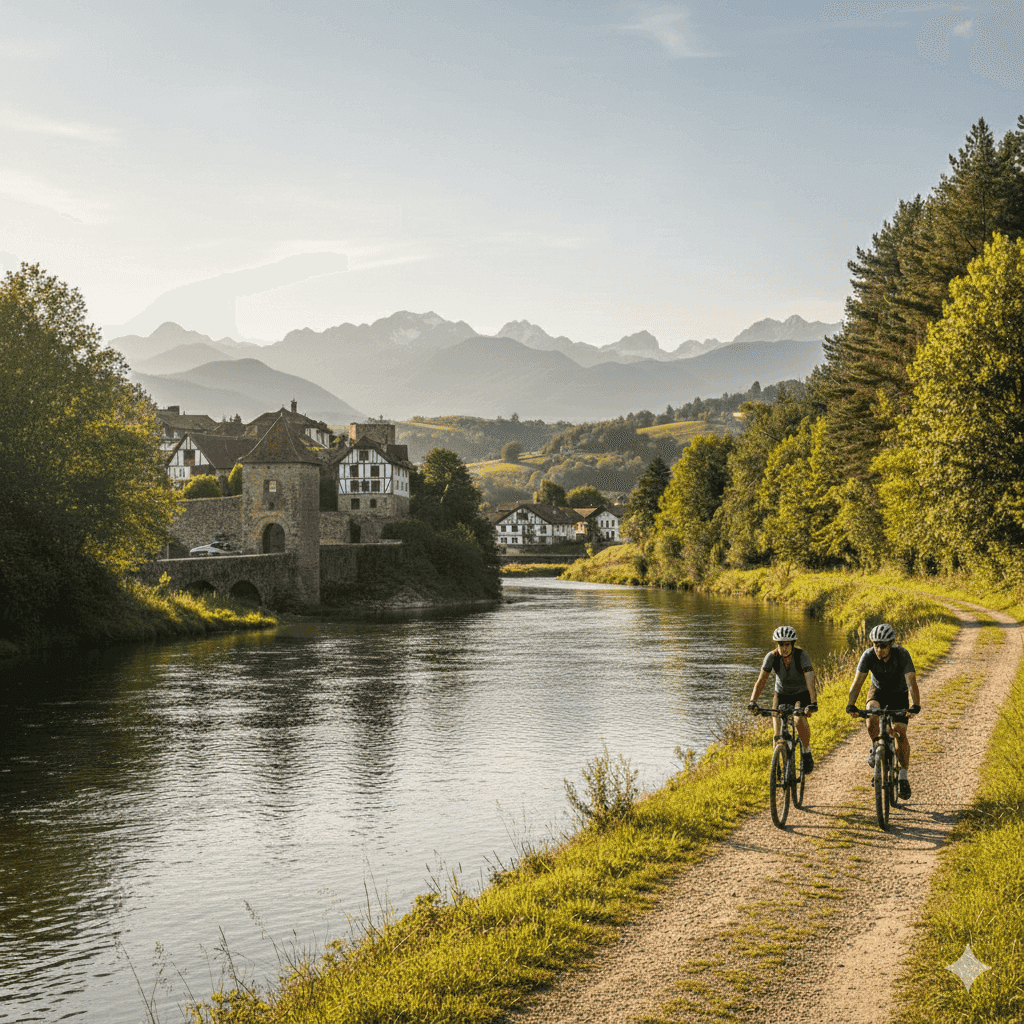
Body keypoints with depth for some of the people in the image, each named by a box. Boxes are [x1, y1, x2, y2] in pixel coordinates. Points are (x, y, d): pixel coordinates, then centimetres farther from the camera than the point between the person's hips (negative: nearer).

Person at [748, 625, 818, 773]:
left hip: (802, 693, -2)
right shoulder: (772, 657, -22)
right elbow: (761, 680, -26)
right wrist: (753, 701, -40)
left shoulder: (802, 655, -28)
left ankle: (806, 752, -2)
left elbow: (810, 681, -37)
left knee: (800, 721, -29)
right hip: (782, 694, 2)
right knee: (778, 735, -16)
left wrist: (813, 703, -51)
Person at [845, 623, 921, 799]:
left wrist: (916, 705, -51)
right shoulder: (868, 655, -25)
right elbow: (858, 681, -29)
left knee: (900, 732, -16)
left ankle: (903, 776, -3)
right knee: (872, 715, -32)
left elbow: (911, 682, -36)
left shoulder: (902, 654, -29)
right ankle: (876, 748, -6)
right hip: (878, 691, 1)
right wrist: (851, 704, -44)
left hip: (899, 694, -1)